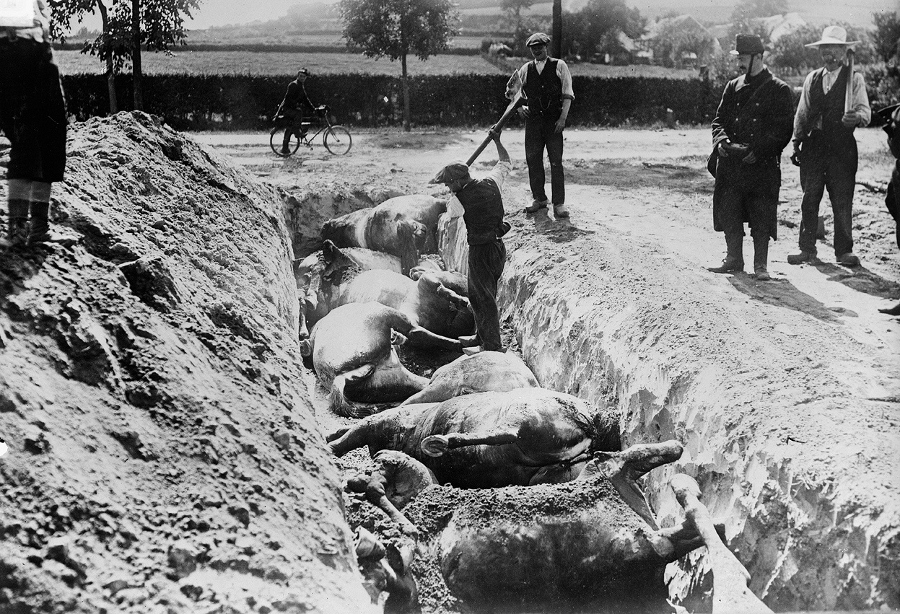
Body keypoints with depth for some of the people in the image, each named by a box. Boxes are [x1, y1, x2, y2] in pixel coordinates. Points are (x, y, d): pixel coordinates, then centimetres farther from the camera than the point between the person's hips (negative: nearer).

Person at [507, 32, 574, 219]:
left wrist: (563, 118, -12)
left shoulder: (559, 66, 3)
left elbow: (567, 94, -2)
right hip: (533, 119, 3)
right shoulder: (525, 70, 11)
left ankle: (559, 204, -5)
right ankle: (539, 199, 16)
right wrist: (519, 106, 8)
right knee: (533, 160, 3)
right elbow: (511, 89, 24)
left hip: (554, 119, -3)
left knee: (556, 162, -7)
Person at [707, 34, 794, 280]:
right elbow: (719, 119, 15)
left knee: (762, 216, -2)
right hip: (730, 163, 5)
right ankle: (734, 258, 19)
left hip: (763, 165, -5)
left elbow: (783, 130, -6)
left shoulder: (779, 90, -2)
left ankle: (760, 264, 7)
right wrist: (721, 140, -6)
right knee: (729, 212, 6)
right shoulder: (732, 87, 14)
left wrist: (758, 151, -15)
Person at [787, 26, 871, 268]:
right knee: (809, 200, 4)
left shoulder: (854, 79, 2)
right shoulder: (812, 78, 13)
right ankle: (806, 248, 11)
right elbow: (801, 113, 16)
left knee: (843, 201, -2)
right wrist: (797, 142, 10)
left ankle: (844, 250, 6)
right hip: (813, 146, 3)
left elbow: (865, 110, -7)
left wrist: (857, 116, -30)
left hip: (842, 148, -3)